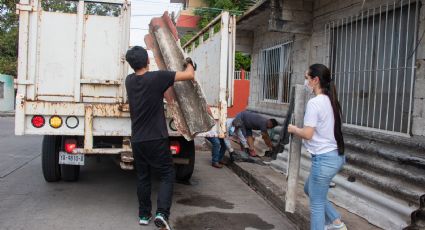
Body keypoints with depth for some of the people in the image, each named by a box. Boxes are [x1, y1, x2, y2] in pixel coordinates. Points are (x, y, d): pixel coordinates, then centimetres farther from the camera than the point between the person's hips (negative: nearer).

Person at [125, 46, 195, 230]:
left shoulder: (129, 81, 2)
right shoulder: (157, 77, -14)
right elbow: (190, 75, -10)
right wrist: (189, 64, 11)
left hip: (137, 140, 5)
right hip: (156, 139, -5)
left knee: (143, 177, 16)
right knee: (167, 175, 6)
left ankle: (144, 215, 23)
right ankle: (162, 213, -8)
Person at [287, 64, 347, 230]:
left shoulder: (314, 102, -19)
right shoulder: (330, 101, 9)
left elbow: (307, 134, -21)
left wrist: (293, 129, -2)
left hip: (324, 159, -9)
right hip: (336, 155, 9)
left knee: (316, 203, 5)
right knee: (310, 189, 28)